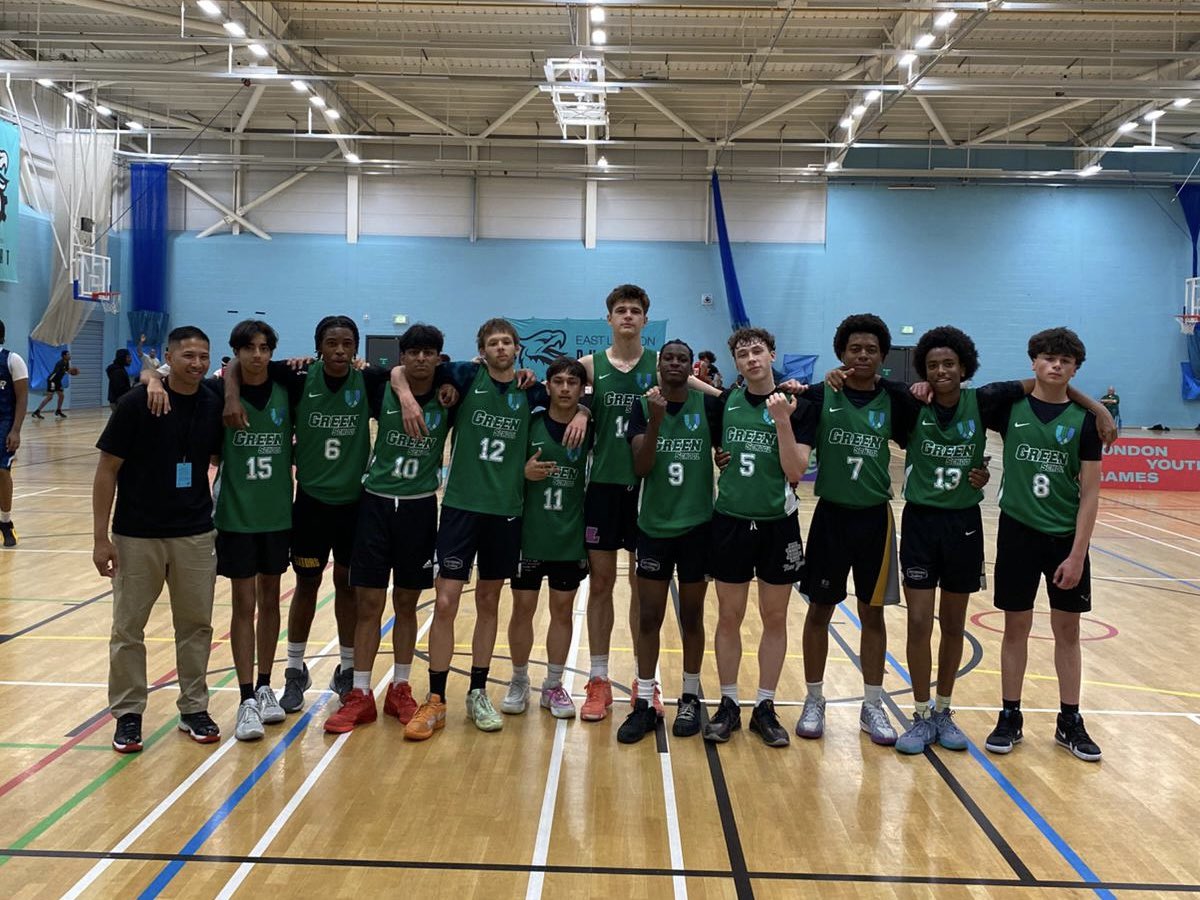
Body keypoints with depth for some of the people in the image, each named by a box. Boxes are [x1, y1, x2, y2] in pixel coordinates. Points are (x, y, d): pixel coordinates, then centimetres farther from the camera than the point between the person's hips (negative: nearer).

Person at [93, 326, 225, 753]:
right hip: (136, 535, -3)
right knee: (128, 628, 7)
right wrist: (100, 536, -11)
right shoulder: (137, 403, -12)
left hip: (196, 534, 3)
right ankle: (128, 714, 21)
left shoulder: (213, 405, -1)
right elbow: (107, 470, -9)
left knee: (196, 624, 10)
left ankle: (194, 709, 24)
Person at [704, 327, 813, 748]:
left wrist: (782, 421, -21)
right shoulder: (725, 402, 2)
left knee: (775, 618, 8)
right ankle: (728, 705, 20)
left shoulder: (798, 406, -5)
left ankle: (765, 707, 20)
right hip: (731, 520, 1)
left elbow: (795, 472, -12)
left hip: (777, 523, -1)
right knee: (729, 617, 7)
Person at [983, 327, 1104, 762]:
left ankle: (1070, 722, 22)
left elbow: (1090, 492, -4)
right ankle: (1010, 718, 19)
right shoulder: (1010, 406, -2)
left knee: (1067, 630, 9)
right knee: (1016, 627, 8)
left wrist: (1077, 552, -9)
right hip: (1018, 532, 0)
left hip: (1066, 537, 0)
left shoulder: (1084, 419, -3)